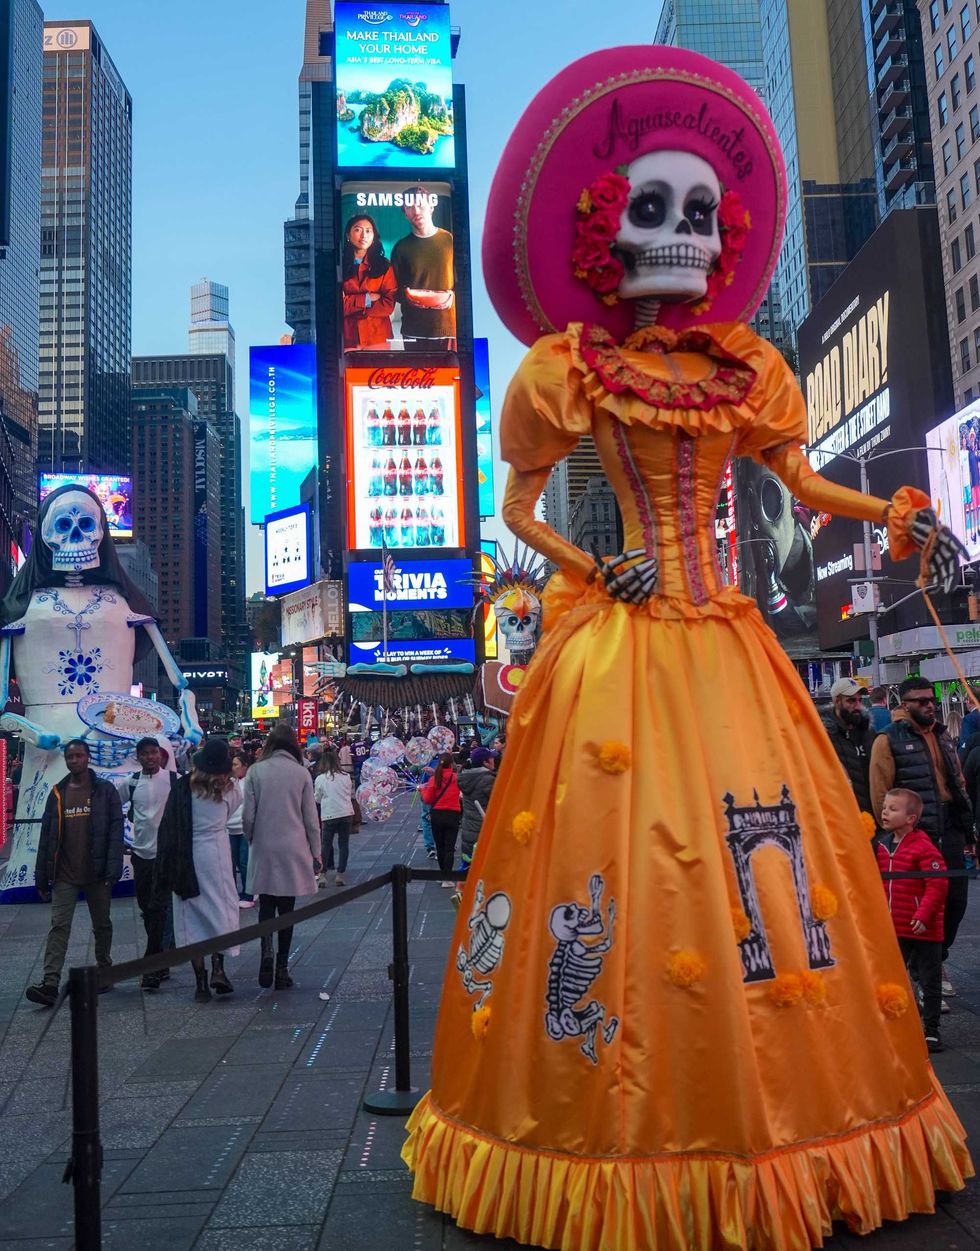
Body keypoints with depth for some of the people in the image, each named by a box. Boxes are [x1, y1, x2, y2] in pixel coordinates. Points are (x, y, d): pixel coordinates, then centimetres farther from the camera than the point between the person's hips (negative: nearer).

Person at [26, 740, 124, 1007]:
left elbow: (116, 831, -7)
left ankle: (104, 971, 30)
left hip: (96, 874, -2)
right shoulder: (57, 793, 7)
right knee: (59, 926, -7)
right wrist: (41, 876, 4)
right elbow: (47, 835, 7)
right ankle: (49, 984, -10)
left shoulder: (105, 791, -3)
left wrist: (113, 868, -16)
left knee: (102, 925, 12)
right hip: (64, 875, 2)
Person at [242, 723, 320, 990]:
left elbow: (248, 816, -2)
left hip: (263, 850, 0)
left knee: (266, 905, 10)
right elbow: (311, 818, 1)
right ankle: (282, 965, 10)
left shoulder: (255, 771, -3)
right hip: (294, 850, 0)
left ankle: (267, 950, -12)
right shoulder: (301, 773, -2)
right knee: (286, 907, 8)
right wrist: (316, 854, 10)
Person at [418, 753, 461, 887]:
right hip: (452, 815, -1)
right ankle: (447, 879, -6)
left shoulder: (434, 779, -6)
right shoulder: (456, 778, -6)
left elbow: (428, 799, -3)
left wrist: (422, 789, 15)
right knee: (449, 848, 1)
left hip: (437, 815, 1)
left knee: (440, 847, 15)